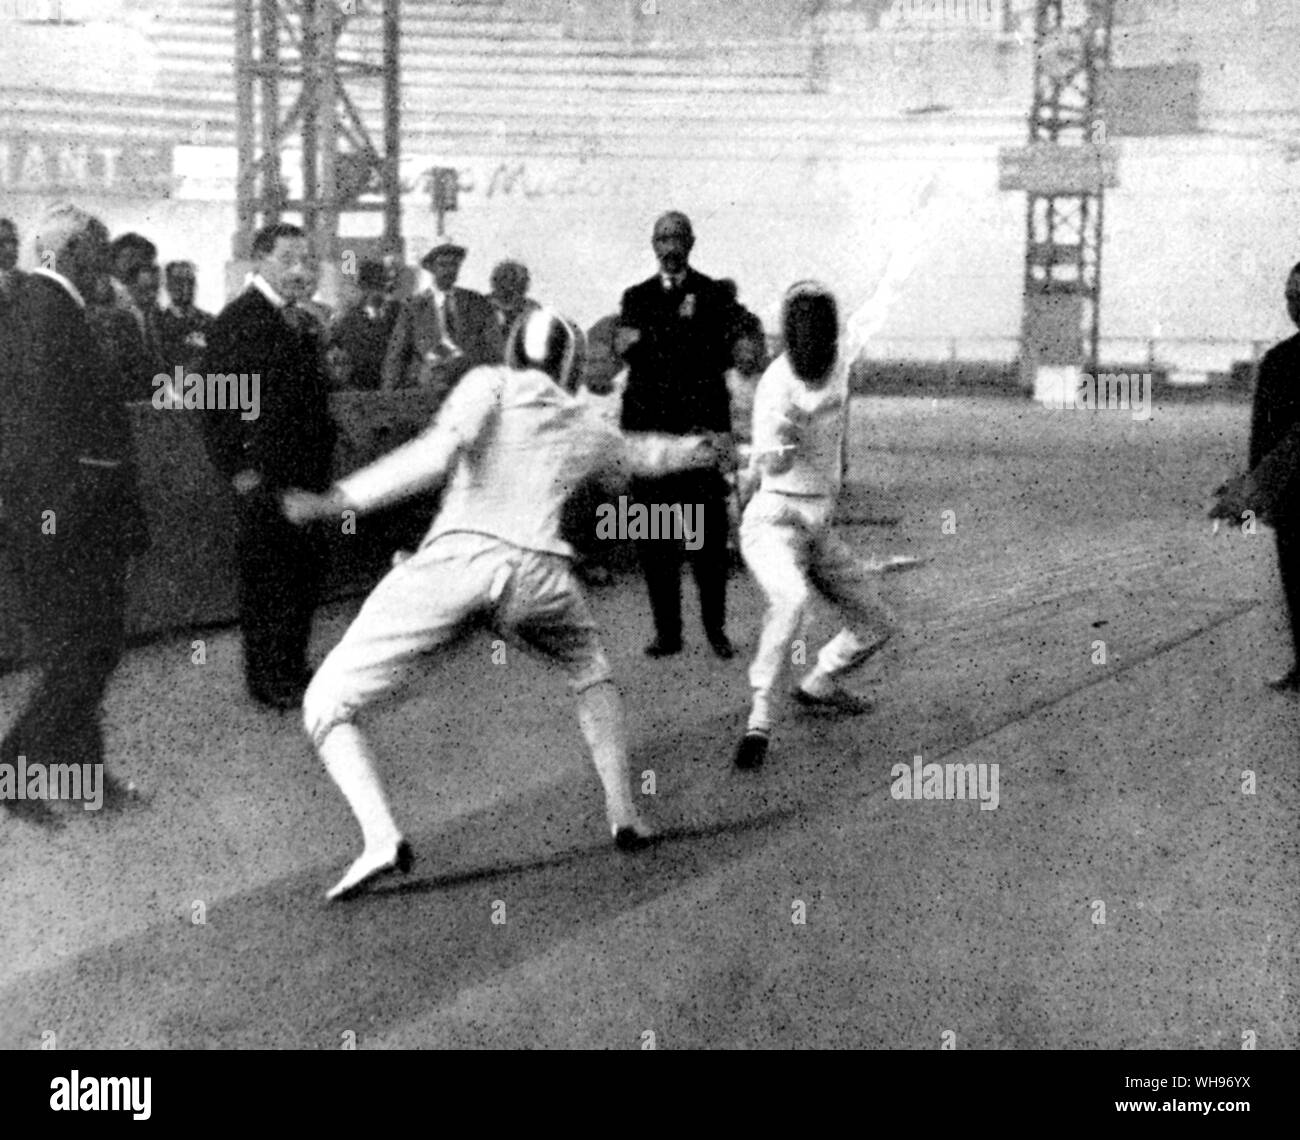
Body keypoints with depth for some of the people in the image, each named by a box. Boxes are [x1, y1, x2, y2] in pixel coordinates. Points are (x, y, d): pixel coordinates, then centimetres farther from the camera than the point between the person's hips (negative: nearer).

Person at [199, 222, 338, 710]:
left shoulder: (305, 322, 14)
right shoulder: (239, 319, -12)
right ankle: (267, 679, 13)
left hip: (307, 472, 8)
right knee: (265, 577, 2)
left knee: (306, 570, 13)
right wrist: (238, 469, -16)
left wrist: (323, 458, 14)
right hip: (264, 477, -8)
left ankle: (293, 667, 26)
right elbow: (218, 401, -14)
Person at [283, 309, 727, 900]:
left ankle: (381, 837, -16)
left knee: (326, 705, 6)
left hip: (457, 557, -3)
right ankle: (622, 813, 26)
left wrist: (338, 500, -9)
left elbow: (442, 449, -6)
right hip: (537, 570, 3)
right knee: (591, 668, 36)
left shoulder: (490, 383, 15)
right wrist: (696, 448, 70)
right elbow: (645, 453, 48)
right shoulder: (586, 427, 26)